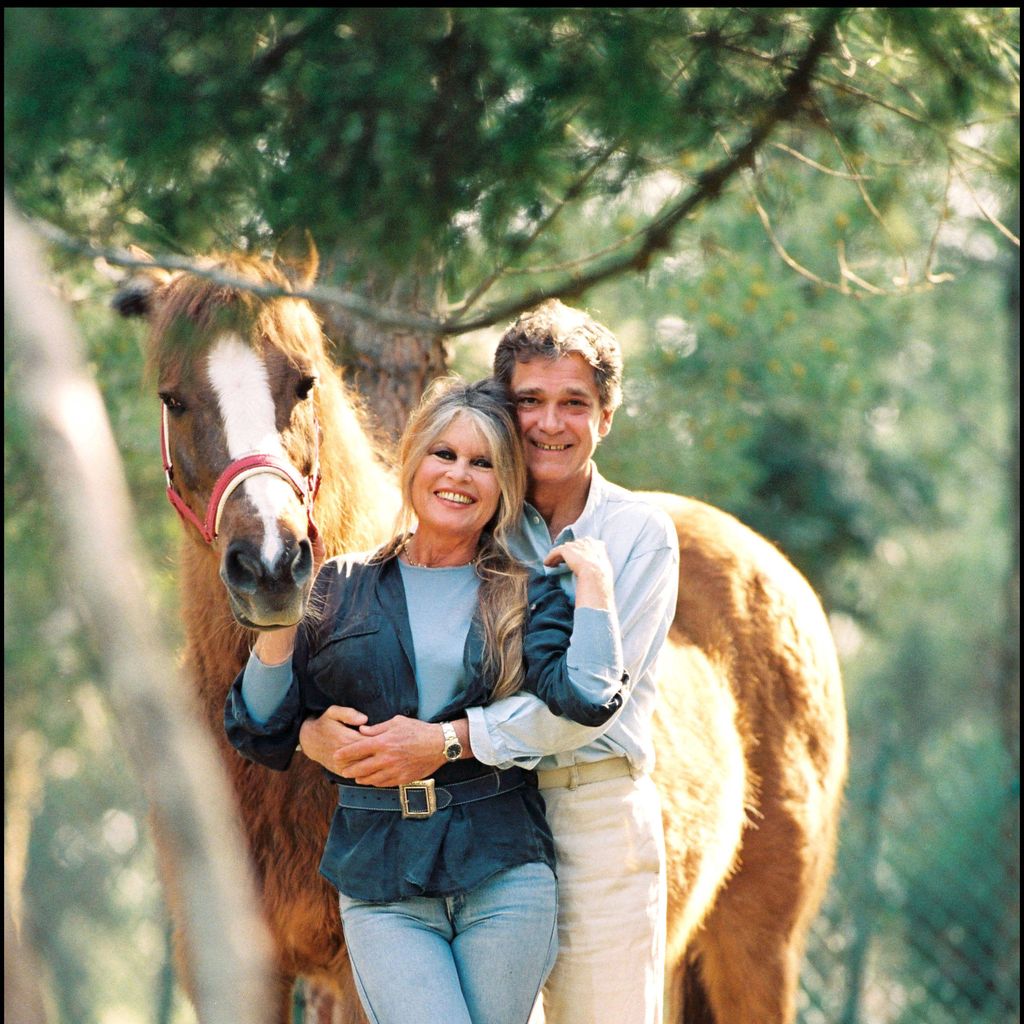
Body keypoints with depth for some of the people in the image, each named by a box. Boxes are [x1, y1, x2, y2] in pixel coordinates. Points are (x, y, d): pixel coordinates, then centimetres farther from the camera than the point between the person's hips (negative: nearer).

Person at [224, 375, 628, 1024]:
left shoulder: (527, 597, 6)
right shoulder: (342, 589, 9)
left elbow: (587, 699, -13)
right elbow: (266, 738, 7)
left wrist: (594, 581, -9)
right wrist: (277, 625, -6)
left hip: (503, 878, 0)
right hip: (381, 886, 0)